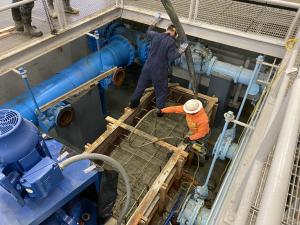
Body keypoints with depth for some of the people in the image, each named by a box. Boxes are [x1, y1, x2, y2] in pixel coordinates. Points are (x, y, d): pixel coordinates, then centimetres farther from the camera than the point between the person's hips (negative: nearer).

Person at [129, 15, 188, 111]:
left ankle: (133, 103, 35)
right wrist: (181, 50, -8)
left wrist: (155, 21, 30)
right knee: (161, 91, 12)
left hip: (148, 67, 5)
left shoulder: (155, 35, -2)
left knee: (141, 85, 21)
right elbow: (172, 57, -18)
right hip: (160, 71, -5)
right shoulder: (171, 42, -17)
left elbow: (148, 32, 21)